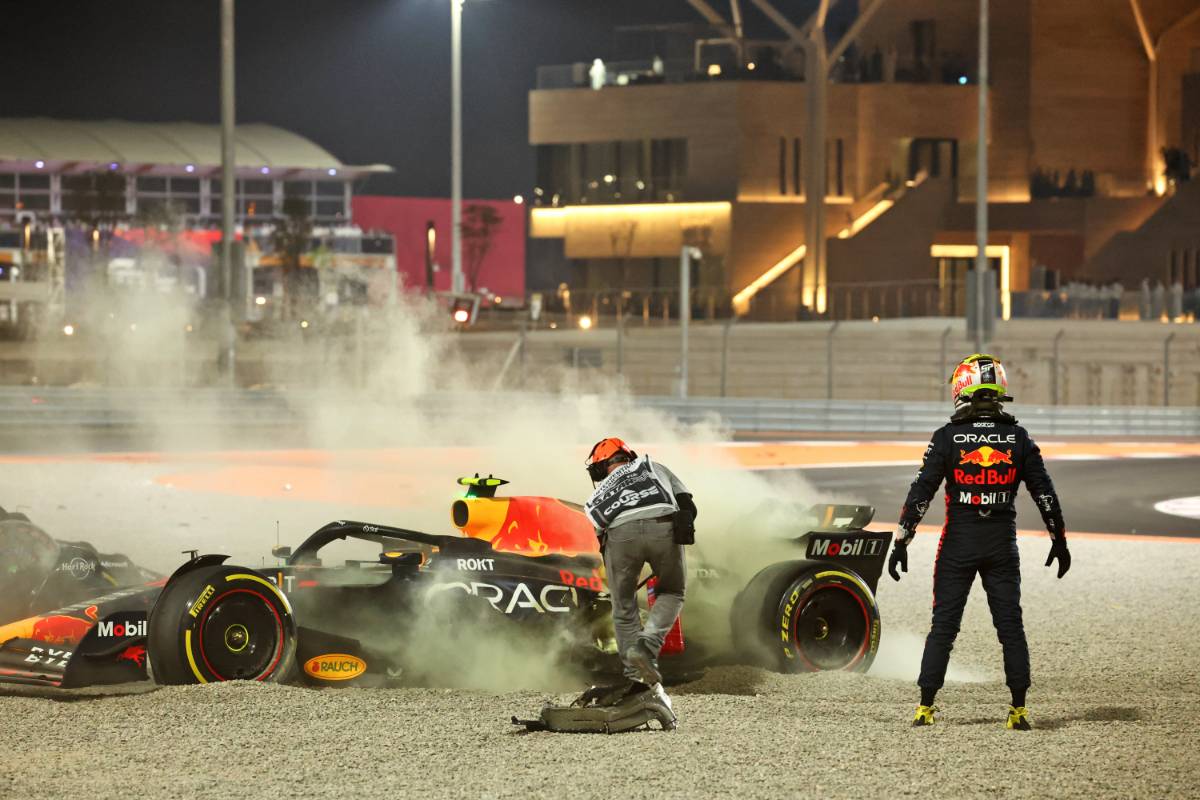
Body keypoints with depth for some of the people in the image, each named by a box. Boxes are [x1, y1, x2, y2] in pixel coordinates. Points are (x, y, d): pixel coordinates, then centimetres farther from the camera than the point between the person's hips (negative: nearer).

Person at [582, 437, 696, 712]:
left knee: (624, 609, 15)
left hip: (620, 532, 1)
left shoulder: (597, 497, 36)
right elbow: (686, 505, 25)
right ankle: (648, 645, -3)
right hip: (662, 526, -1)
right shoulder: (653, 467, 36)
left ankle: (638, 679, 10)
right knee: (671, 593, 20)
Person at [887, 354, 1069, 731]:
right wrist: (1059, 539, 13)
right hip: (1003, 544, 1)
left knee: (944, 625, 5)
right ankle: (1018, 709, 3)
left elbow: (921, 492, -8)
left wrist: (901, 541, -4)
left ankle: (926, 706, 4)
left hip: (958, 543, -1)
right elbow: (1045, 492, 4)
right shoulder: (1018, 438, 1)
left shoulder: (948, 438, -6)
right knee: (1010, 626, 6)